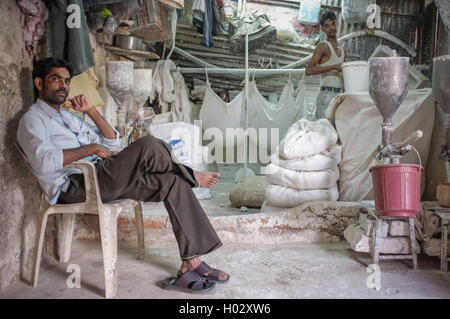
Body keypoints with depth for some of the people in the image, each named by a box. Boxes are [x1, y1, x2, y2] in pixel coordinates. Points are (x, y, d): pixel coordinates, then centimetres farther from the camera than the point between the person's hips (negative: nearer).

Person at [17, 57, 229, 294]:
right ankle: (192, 177, 1)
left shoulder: (69, 117, 28)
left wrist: (91, 111, 9)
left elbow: (112, 141, 23)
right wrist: (92, 148, -13)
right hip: (75, 187, -8)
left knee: (174, 184, -9)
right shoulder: (33, 119, 2)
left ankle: (191, 264, -11)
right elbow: (45, 161, -19)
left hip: (100, 180, 9)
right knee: (148, 146, -27)